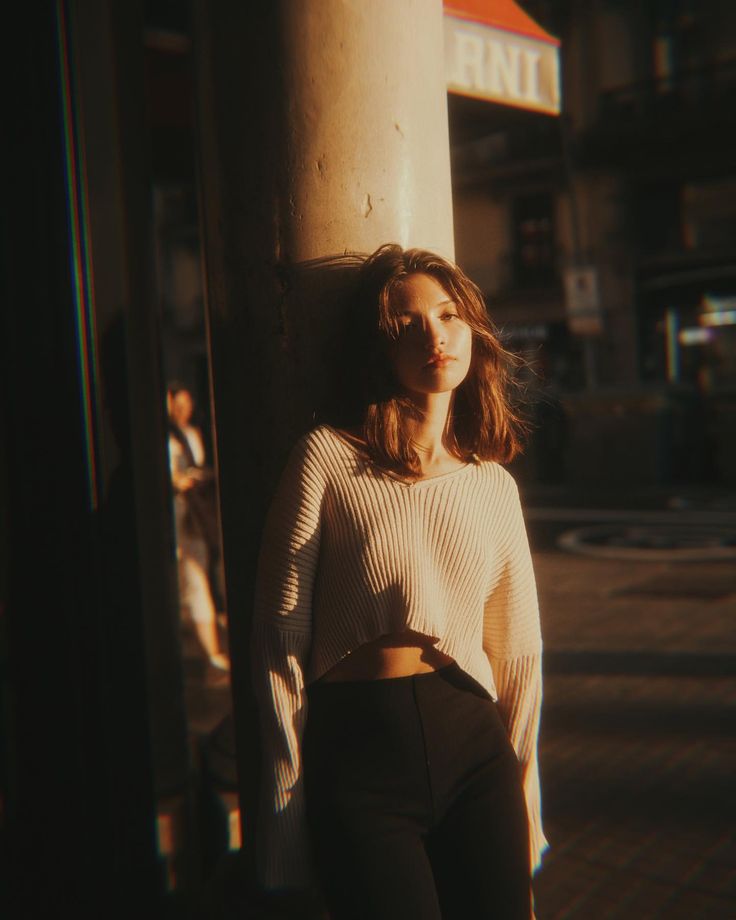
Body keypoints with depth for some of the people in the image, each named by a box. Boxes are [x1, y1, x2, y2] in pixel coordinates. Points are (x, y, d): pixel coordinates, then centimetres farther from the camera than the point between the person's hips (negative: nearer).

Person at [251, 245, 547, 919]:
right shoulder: (328, 457, -6)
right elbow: (280, 639, -4)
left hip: (473, 744, 4)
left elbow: (518, 648, 13)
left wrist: (523, 783, 13)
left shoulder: (495, 484, 8)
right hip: (356, 750, -3)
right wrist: (288, 795, -2)